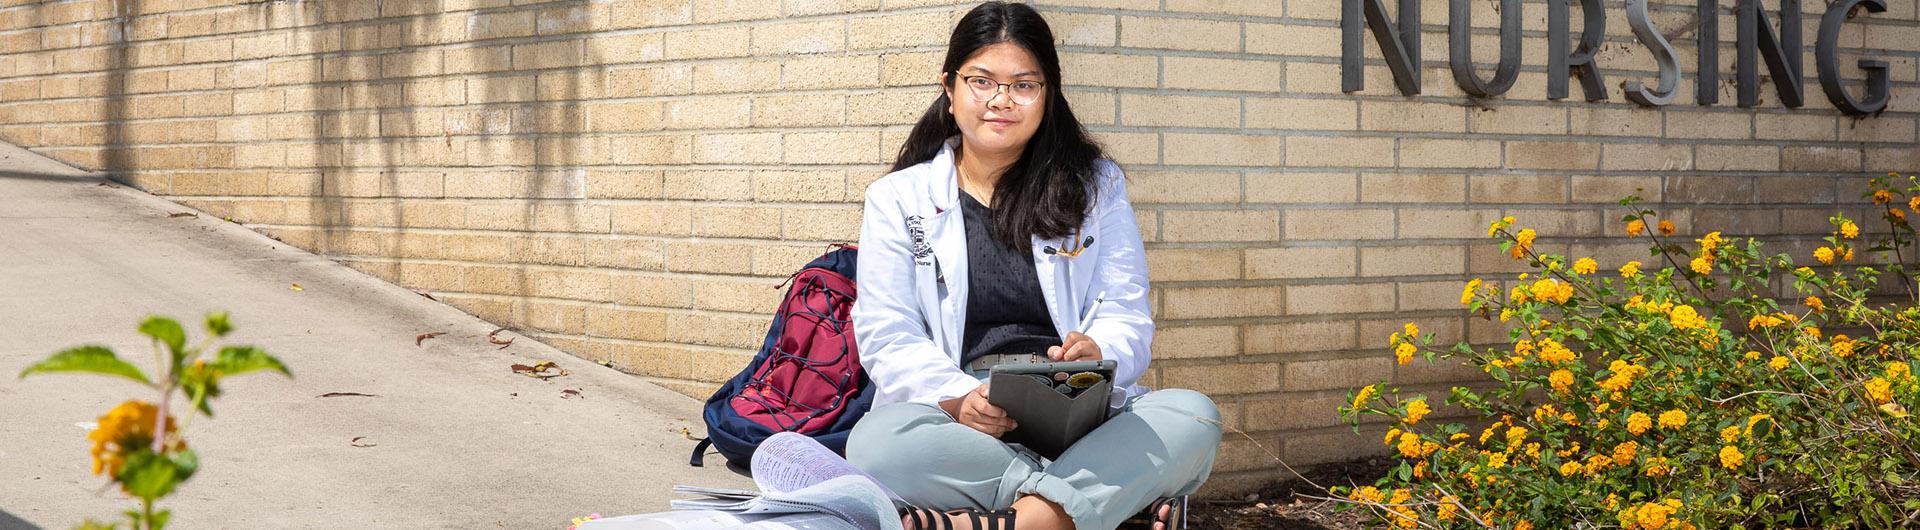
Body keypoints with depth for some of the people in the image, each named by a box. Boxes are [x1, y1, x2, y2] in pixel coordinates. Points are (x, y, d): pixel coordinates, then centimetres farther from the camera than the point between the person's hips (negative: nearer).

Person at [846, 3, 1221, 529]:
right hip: (956, 417, -1)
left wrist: (1098, 353, -18)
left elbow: (1126, 318, 8)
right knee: (876, 442, -35)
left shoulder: (1096, 185, 15)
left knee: (1195, 416, -29)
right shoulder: (898, 199, 12)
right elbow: (887, 338, 3)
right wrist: (957, 398, -19)